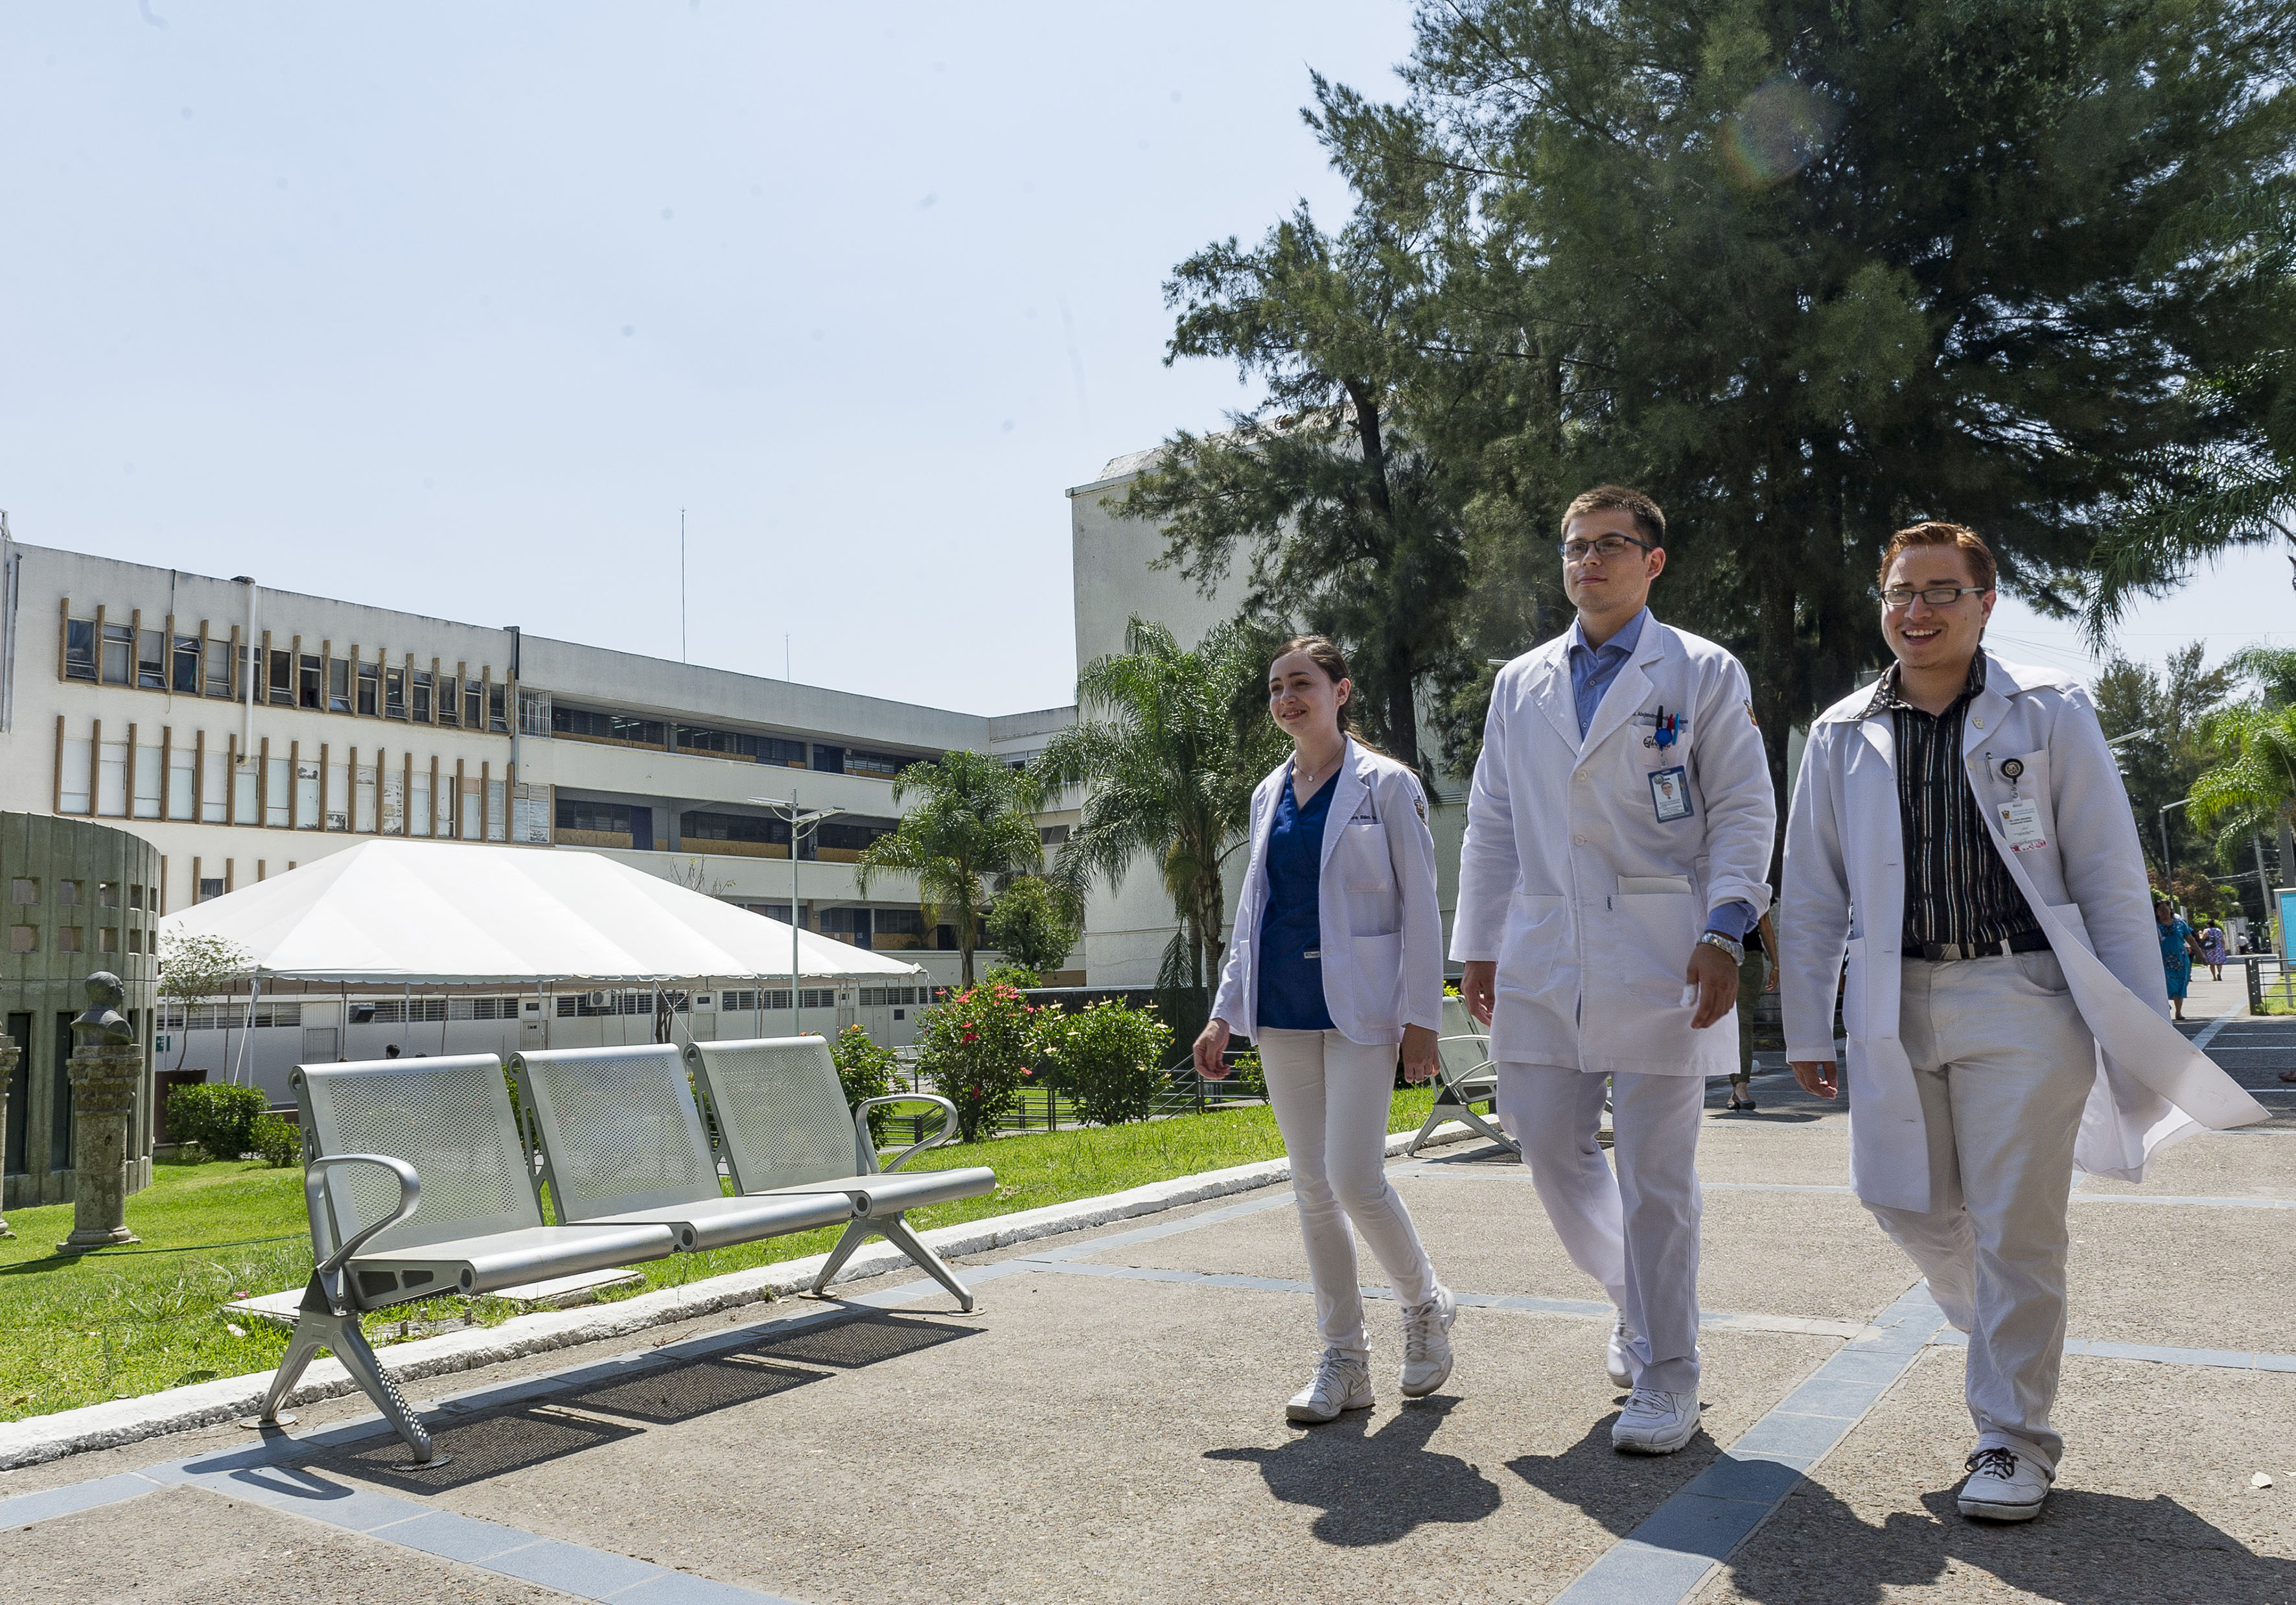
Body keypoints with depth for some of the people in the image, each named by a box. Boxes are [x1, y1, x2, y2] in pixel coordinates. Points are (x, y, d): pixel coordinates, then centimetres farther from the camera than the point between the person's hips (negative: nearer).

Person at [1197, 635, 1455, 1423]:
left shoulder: (1386, 785, -2)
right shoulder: (1268, 795, 13)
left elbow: (1420, 906, -4)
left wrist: (1421, 1016, -10)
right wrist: (1224, 1012, 12)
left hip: (1358, 1006, -5)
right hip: (1281, 1010, 5)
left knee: (1354, 1177, -11)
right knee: (1311, 1184, 7)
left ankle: (1426, 1304, 18)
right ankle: (1343, 1359, 18)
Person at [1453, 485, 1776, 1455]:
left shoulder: (1703, 674, 5)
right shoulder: (1520, 685, 15)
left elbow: (1745, 811, 0)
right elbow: (1491, 825, 16)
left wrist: (1724, 934, -12)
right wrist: (1477, 946, 11)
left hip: (1659, 962, -4)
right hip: (1542, 964, 4)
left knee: (1656, 1178, 0)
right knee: (1553, 1153, 8)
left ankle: (1666, 1378, 16)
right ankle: (1634, 1299, 35)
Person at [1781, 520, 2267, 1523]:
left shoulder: (2049, 714, 2)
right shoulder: (1841, 737, 8)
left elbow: (2111, 876, 1)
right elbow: (1811, 898, 10)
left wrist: (2140, 1027, -3)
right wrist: (1807, 1032, 8)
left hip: (2021, 998, -3)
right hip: (1896, 1006, 3)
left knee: (2015, 1229, -1)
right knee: (1911, 1207, 11)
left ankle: (2013, 1439, 16)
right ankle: (2006, 1335, 41)